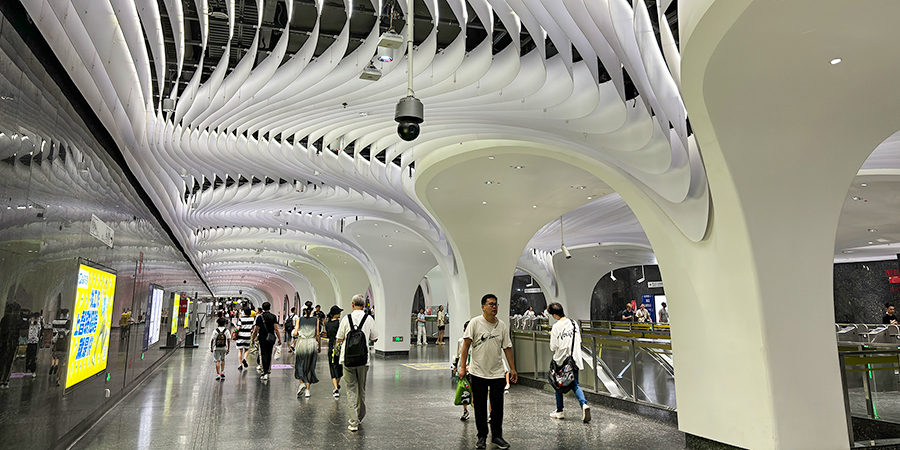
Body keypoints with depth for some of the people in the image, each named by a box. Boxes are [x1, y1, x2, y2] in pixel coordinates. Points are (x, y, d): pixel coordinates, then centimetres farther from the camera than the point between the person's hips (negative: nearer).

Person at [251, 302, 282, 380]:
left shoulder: (259, 317, -2)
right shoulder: (274, 316, -2)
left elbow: (256, 330, 0)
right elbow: (276, 329, -7)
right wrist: (279, 339, -4)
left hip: (262, 338, -1)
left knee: (264, 355, -1)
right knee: (269, 354, 16)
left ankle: (265, 373, -9)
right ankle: (268, 370, 31)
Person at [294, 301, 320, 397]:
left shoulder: (299, 319, 1)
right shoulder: (316, 320, 1)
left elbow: (295, 333, -5)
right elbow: (317, 335, 1)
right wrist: (319, 346, 11)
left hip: (301, 343, -1)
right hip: (312, 343, 1)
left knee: (299, 365, 15)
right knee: (309, 367, 9)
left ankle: (302, 383, -5)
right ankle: (307, 390, 10)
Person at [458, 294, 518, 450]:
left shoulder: (502, 325, 3)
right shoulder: (475, 323, -7)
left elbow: (507, 348, 9)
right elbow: (466, 344, -8)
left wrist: (512, 369, 8)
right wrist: (463, 366, -12)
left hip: (498, 373, 2)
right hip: (478, 373, -2)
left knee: (497, 406, 6)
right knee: (480, 406, 8)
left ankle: (497, 436, 21)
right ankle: (481, 437, 22)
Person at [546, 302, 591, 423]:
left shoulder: (556, 327, -16)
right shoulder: (573, 323, 0)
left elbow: (553, 347, -15)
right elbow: (579, 341, 7)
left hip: (561, 360, -4)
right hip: (575, 359, 4)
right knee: (575, 385, 13)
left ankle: (559, 411, 22)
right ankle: (584, 404, -11)